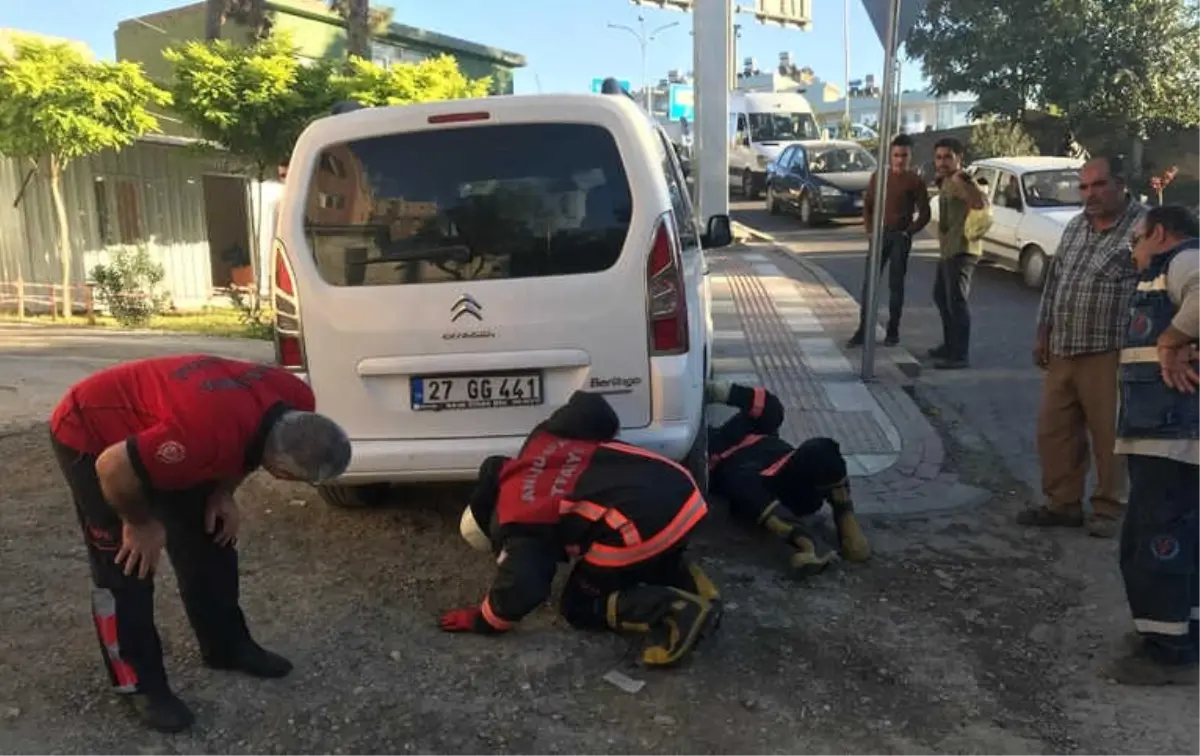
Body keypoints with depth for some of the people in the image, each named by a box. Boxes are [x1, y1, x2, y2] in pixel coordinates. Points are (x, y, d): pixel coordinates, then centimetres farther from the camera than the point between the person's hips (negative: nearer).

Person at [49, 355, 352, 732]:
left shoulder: (294, 400, -19)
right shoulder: (208, 436, -43)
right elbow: (113, 470, -30)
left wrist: (223, 494, -5)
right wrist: (141, 524, -14)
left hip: (149, 425, 8)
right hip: (90, 433, -7)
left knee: (209, 540, 10)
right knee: (125, 567, -5)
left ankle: (227, 646, 25)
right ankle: (139, 684, 11)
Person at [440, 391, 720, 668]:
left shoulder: (519, 523, 1)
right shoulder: (541, 441, 22)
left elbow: (520, 587, -10)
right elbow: (591, 406, 25)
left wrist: (482, 620, 10)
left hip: (642, 528, -9)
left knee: (580, 606, 14)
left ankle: (675, 612, -7)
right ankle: (687, 581, 8)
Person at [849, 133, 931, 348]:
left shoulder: (915, 181, -3)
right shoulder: (878, 176, 6)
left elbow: (924, 214, -1)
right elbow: (867, 205, 11)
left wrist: (908, 233, -9)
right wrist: (869, 230, 0)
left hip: (900, 237, -3)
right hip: (879, 234, 3)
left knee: (895, 285, 3)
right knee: (869, 282, 0)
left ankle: (893, 332, 11)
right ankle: (862, 330, 4)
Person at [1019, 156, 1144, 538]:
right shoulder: (1075, 226, 13)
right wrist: (1043, 334, 16)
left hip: (1108, 354, -7)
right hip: (1062, 352, 7)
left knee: (1108, 436, 3)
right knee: (1054, 432, 11)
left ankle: (1108, 508, 19)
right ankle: (1063, 503, 25)